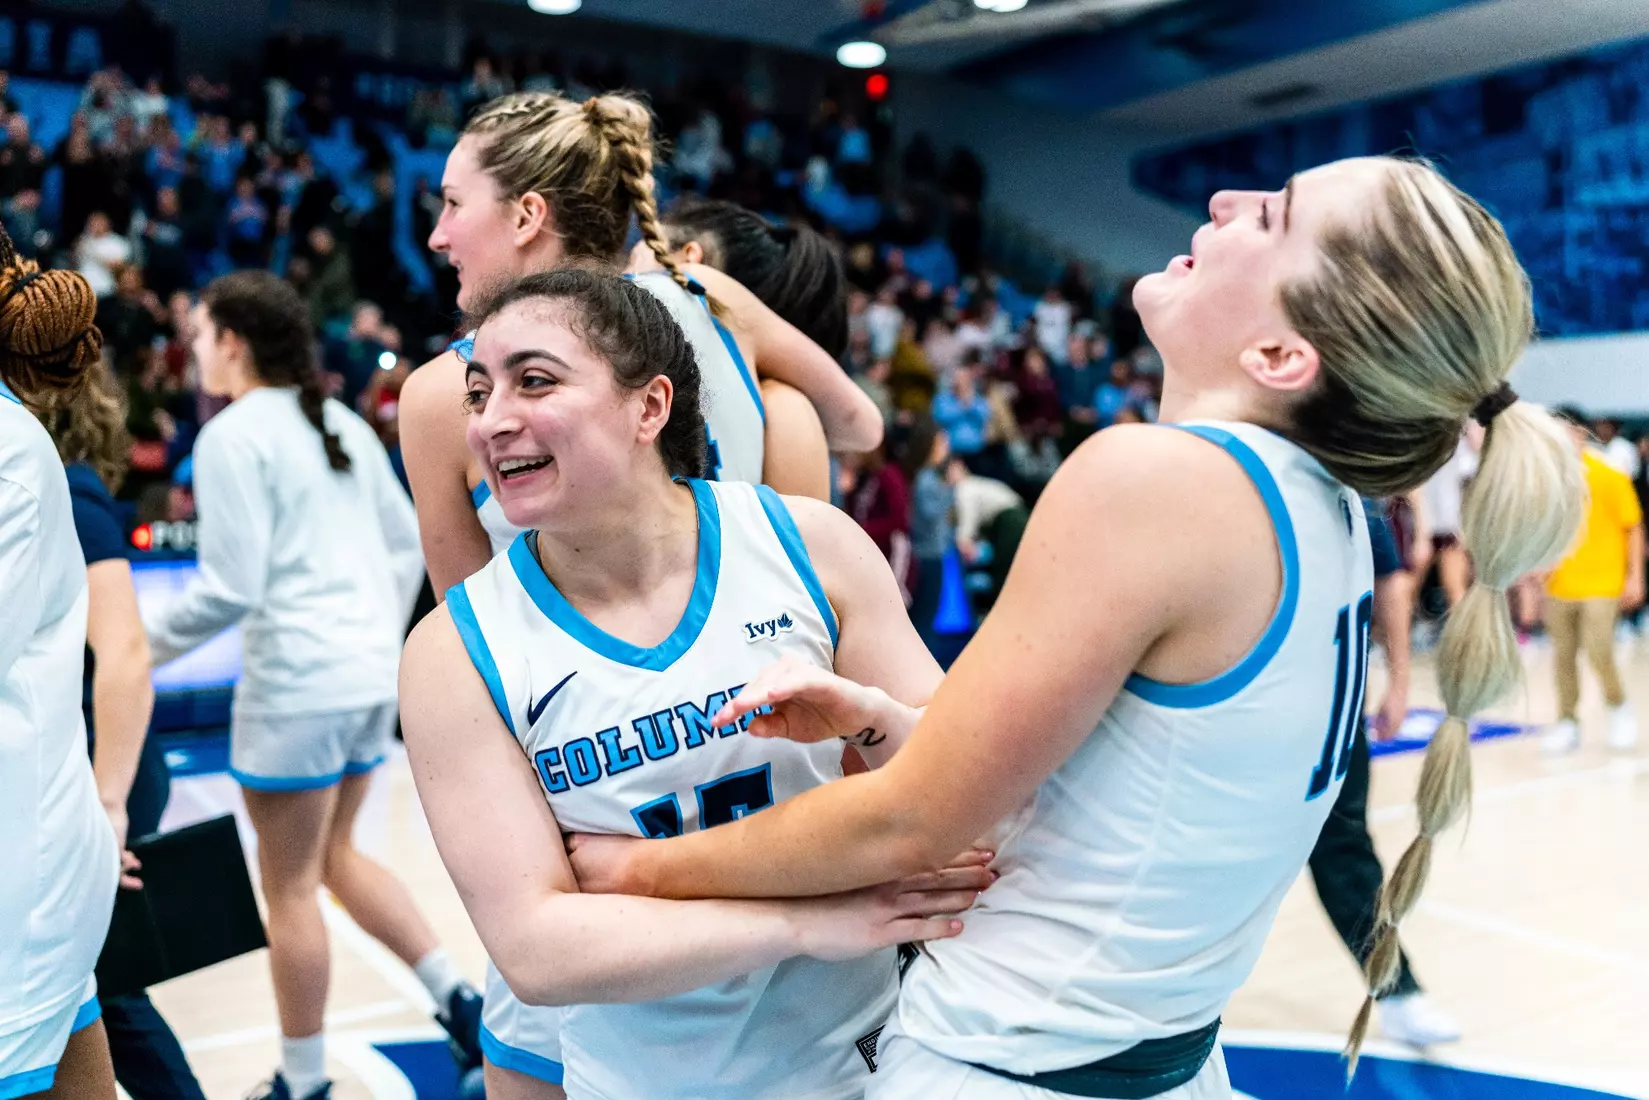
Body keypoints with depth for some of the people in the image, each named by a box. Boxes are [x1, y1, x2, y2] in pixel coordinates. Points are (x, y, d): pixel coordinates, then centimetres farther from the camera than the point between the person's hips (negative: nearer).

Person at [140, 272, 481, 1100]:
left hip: (296, 683, -8)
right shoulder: (340, 422, 12)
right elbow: (408, 545, 15)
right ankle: (456, 997, 18)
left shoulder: (232, 437, -11)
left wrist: (142, 645, -3)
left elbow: (230, 588, -17)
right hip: (368, 673, 8)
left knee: (289, 887, 8)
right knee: (334, 855, 22)